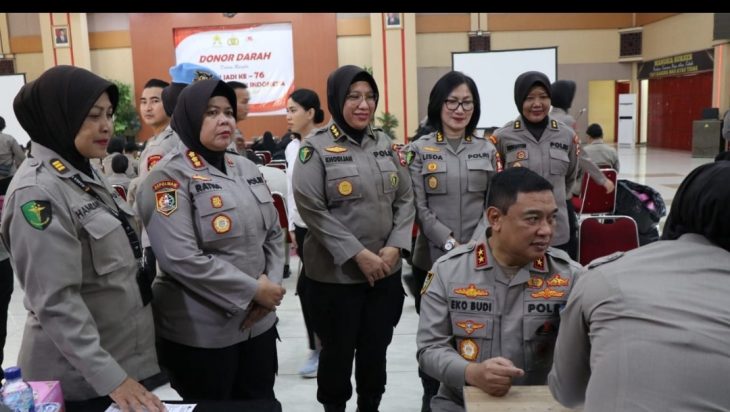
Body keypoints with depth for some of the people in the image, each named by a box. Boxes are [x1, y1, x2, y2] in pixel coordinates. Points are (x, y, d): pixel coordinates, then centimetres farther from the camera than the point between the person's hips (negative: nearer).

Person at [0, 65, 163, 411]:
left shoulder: (86, 175, 6)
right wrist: (110, 377, -25)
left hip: (123, 354, 8)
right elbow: (56, 303, -24)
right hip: (81, 378, -8)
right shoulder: (37, 192, -21)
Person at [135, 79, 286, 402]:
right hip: (201, 333, -6)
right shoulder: (170, 176, -12)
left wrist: (270, 285, -6)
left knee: (262, 404, 19)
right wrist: (253, 290, -18)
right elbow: (181, 258, -22)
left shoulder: (246, 169, 9)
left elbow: (274, 233, 11)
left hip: (258, 322, 6)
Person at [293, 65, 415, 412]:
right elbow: (312, 210, -14)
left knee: (376, 347, 16)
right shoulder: (316, 147, -8)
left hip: (386, 270, 4)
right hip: (336, 273, -4)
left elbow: (405, 198, 8)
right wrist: (358, 254, -17)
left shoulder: (384, 143, 7)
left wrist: (395, 246, -7)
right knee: (338, 350, 12)